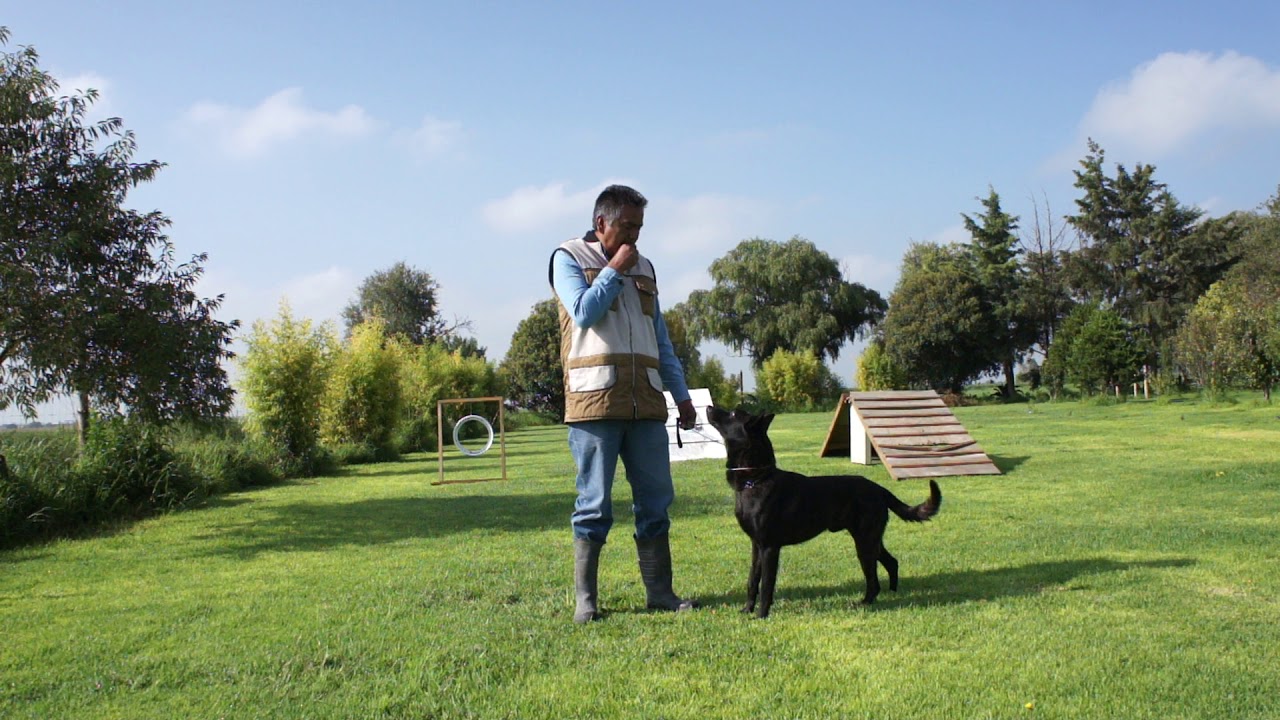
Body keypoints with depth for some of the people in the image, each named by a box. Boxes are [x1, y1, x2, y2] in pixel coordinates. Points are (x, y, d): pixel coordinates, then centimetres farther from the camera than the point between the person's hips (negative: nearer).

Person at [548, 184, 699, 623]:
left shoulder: (643, 268, 20)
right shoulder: (569, 258, 6)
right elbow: (584, 311, -13)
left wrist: (681, 393, 17)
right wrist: (615, 269, -4)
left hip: (645, 402, 5)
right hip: (595, 401, -5)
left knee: (655, 501, 5)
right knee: (594, 504, -1)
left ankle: (659, 593, 13)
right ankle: (585, 599, 8)